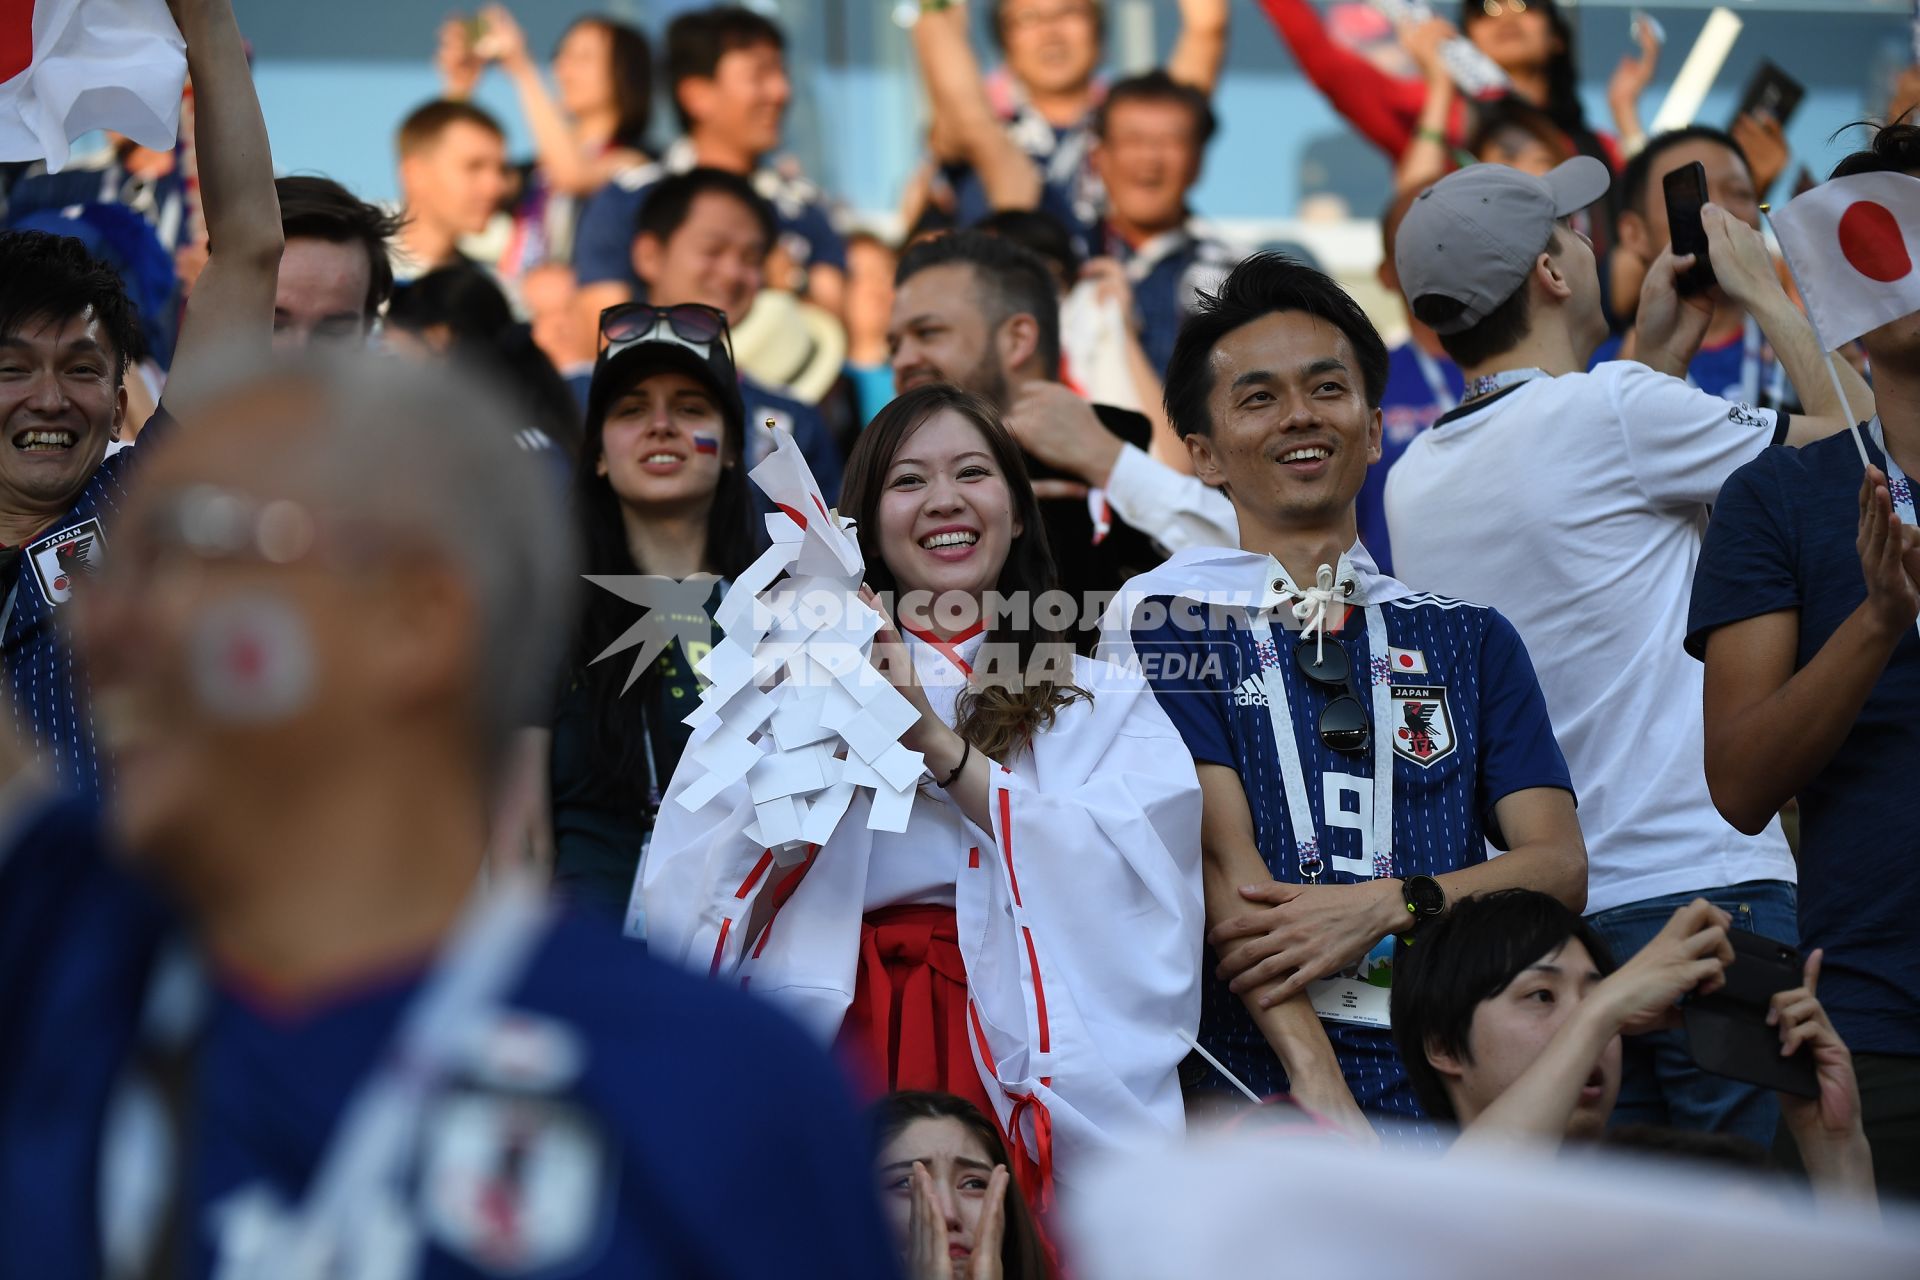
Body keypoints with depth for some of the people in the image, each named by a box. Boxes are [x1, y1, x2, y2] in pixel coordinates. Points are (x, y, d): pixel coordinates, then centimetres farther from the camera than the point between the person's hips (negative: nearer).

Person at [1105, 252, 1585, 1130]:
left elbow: (1559, 866, 10)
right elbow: (1226, 872, -4)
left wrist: (1390, 904, -10)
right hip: (1257, 1082, -3)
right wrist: (1325, 1102, -17)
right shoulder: (1163, 618, 9)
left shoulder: (1470, 640, 20)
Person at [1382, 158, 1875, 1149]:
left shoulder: (1413, 480, 12)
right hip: (1697, 880, -7)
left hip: (1538, 919, 7)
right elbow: (1858, 438, 1)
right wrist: (1763, 289, 14)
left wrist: (1657, 360, 26)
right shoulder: (1611, 410, -9)